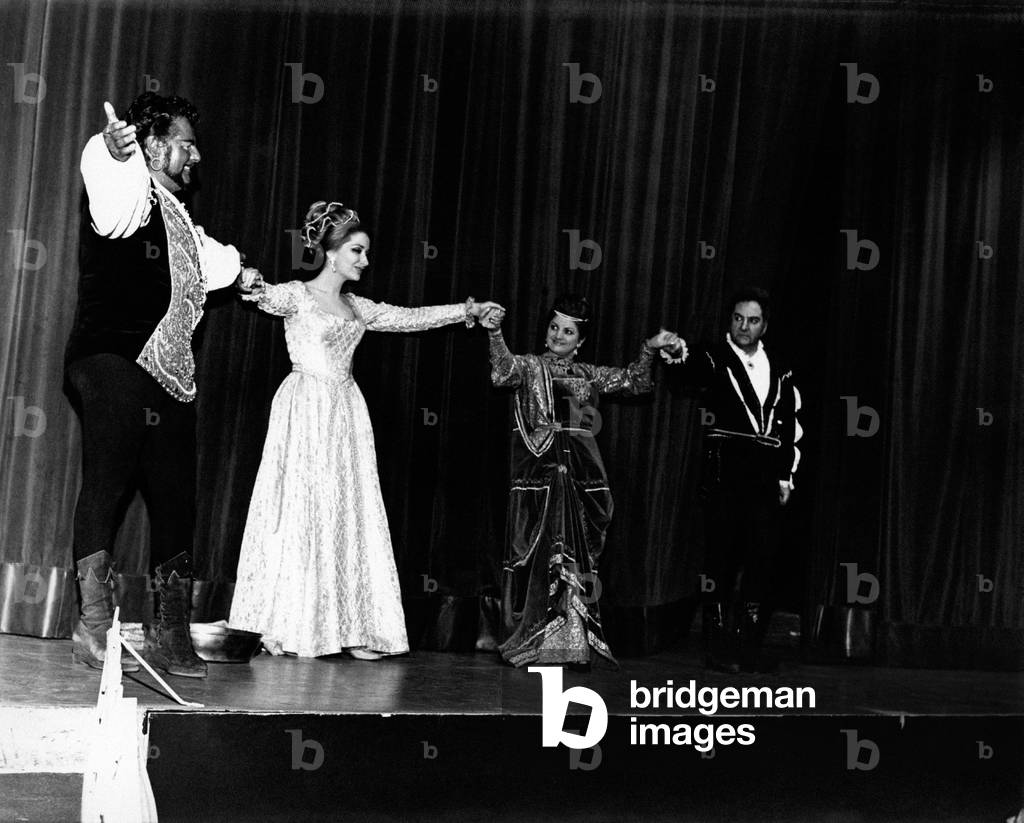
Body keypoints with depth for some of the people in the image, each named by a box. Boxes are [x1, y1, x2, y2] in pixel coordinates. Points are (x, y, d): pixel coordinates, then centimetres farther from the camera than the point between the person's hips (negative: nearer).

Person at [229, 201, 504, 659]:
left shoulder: (356, 307, 16)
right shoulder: (298, 295, -3)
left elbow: (409, 318, 22)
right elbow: (271, 298, -23)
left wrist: (466, 310, 23)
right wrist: (256, 289, -47)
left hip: (346, 414, 6)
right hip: (306, 412, -6)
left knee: (349, 515, 2)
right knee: (299, 511, -6)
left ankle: (348, 628, 4)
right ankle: (284, 627, 1)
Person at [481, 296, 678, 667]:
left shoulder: (589, 374, 17)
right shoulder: (530, 365, 5)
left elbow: (634, 382, 19)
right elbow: (505, 371, -16)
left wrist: (649, 350, 6)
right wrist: (495, 334, -33)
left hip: (581, 476, 4)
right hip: (540, 469, -4)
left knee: (579, 556, 4)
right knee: (537, 552, -4)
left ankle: (577, 643, 10)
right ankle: (529, 641, 4)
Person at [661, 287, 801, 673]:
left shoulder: (779, 370, 15)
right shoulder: (716, 358, 1)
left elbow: (789, 425, 17)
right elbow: (695, 370, -23)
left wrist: (785, 475, 11)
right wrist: (679, 355, -46)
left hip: (766, 477, 4)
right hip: (724, 474, -4)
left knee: (762, 561, 4)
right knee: (722, 560, -4)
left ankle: (749, 646, 13)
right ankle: (718, 647, 4)